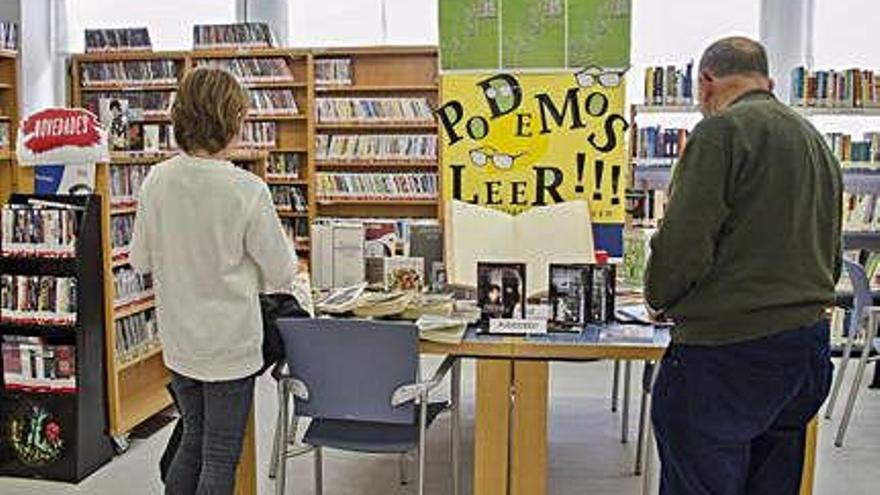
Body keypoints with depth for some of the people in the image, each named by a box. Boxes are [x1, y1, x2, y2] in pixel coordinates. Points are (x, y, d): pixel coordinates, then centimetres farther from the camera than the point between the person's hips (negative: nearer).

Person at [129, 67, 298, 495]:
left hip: (176, 342, 5)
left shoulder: (156, 181, -7)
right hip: (230, 344, -5)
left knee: (193, 438, 24)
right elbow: (282, 274, -11)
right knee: (220, 457, 9)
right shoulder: (247, 189, -20)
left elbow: (141, 260, 4)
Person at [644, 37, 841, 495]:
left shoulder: (723, 131, -10)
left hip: (729, 348, -9)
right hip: (809, 345, 9)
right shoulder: (815, 140, 18)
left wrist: (659, 298, 2)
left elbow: (684, 241, -16)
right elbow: (831, 256, 23)